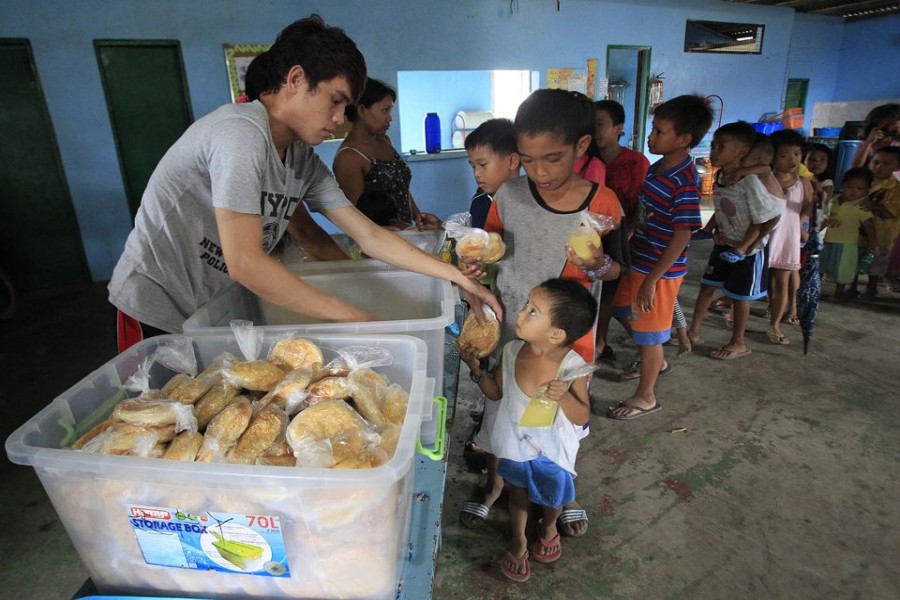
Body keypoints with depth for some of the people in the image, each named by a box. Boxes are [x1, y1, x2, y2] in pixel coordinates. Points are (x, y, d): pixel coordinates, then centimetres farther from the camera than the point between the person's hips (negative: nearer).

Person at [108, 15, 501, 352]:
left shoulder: (305, 160, -2)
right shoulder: (240, 133, -26)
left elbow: (368, 235, -2)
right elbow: (245, 263, -31)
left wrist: (457, 276, -7)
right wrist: (351, 317, -26)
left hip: (213, 309, 7)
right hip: (158, 312, -7)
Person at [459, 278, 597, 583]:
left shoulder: (572, 365, -28)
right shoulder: (513, 351, -17)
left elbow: (581, 417, -19)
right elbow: (496, 392, -2)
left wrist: (564, 397, -39)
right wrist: (477, 368, -18)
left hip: (552, 449, -1)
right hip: (515, 442, 2)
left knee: (552, 497, 24)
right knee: (518, 493, 24)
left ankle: (548, 526, 60)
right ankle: (518, 540, 53)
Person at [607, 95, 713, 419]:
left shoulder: (684, 183, -23)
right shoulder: (658, 167, 3)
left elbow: (682, 237, -23)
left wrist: (651, 280, -22)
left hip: (660, 271, -9)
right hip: (639, 261, 9)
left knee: (649, 332, 6)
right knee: (625, 312, 24)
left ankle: (645, 397, 26)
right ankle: (657, 361, 48)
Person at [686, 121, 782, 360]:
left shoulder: (751, 182, -27)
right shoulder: (720, 176, -5)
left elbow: (767, 220, -21)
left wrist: (743, 247, -20)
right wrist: (709, 229, 0)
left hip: (747, 251, -7)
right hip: (723, 244, 7)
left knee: (739, 296, 7)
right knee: (706, 286, 13)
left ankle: (738, 343, 25)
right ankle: (694, 331, 28)